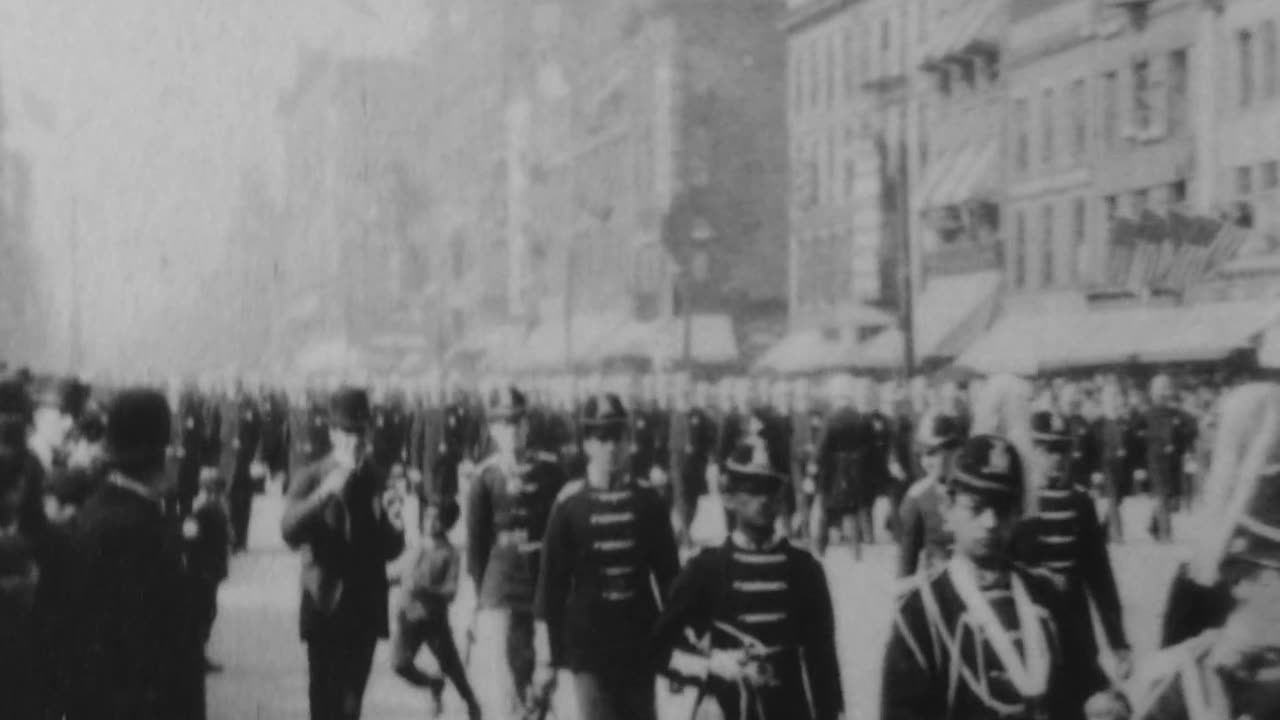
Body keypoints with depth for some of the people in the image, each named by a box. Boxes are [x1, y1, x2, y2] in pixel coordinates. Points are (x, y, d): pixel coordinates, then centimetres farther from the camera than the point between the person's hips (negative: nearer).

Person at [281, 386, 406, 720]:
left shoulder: (376, 482, 6)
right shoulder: (311, 478, -2)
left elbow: (389, 550, 8)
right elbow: (289, 530, -19)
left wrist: (395, 524, -14)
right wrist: (325, 492, -31)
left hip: (364, 608, 2)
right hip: (324, 605, -2)